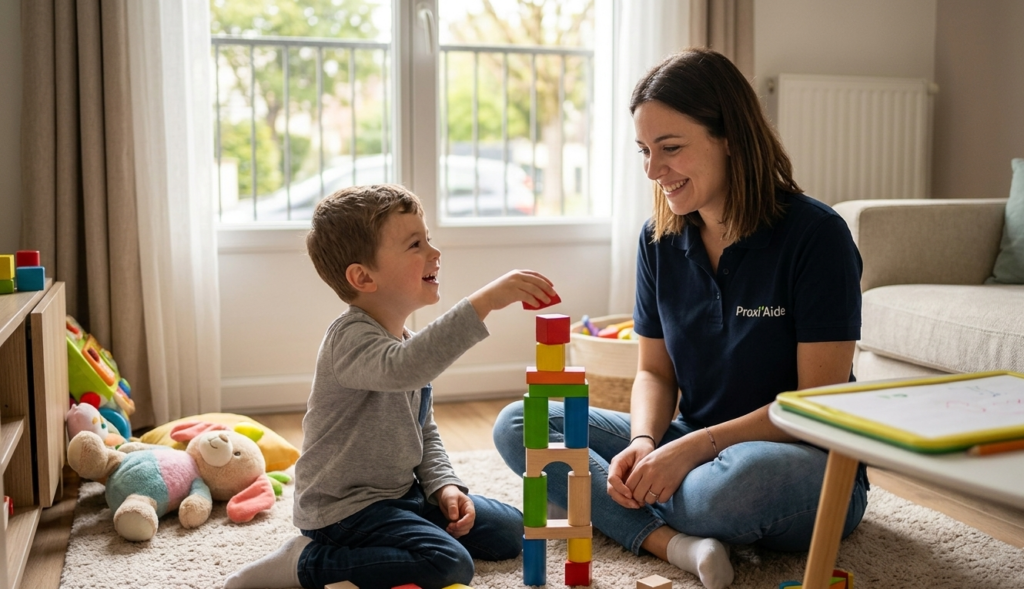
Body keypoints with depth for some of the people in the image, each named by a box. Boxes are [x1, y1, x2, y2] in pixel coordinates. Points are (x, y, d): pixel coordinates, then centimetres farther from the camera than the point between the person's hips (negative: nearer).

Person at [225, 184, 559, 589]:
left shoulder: (410, 343, 8)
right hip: (345, 507, -9)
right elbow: (402, 369, -46)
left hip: (402, 494, 9)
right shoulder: (351, 338, -23)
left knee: (510, 531, 12)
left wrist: (443, 485, -3)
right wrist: (481, 303, -51)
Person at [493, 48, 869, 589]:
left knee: (744, 476, -42)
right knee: (518, 424, -6)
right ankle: (675, 543, -23)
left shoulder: (815, 234, -15)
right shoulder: (660, 240, 2)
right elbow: (655, 372, 6)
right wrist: (643, 443, -15)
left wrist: (695, 446, -24)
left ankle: (628, 516, -7)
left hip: (813, 467, -5)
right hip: (694, 451, 6)